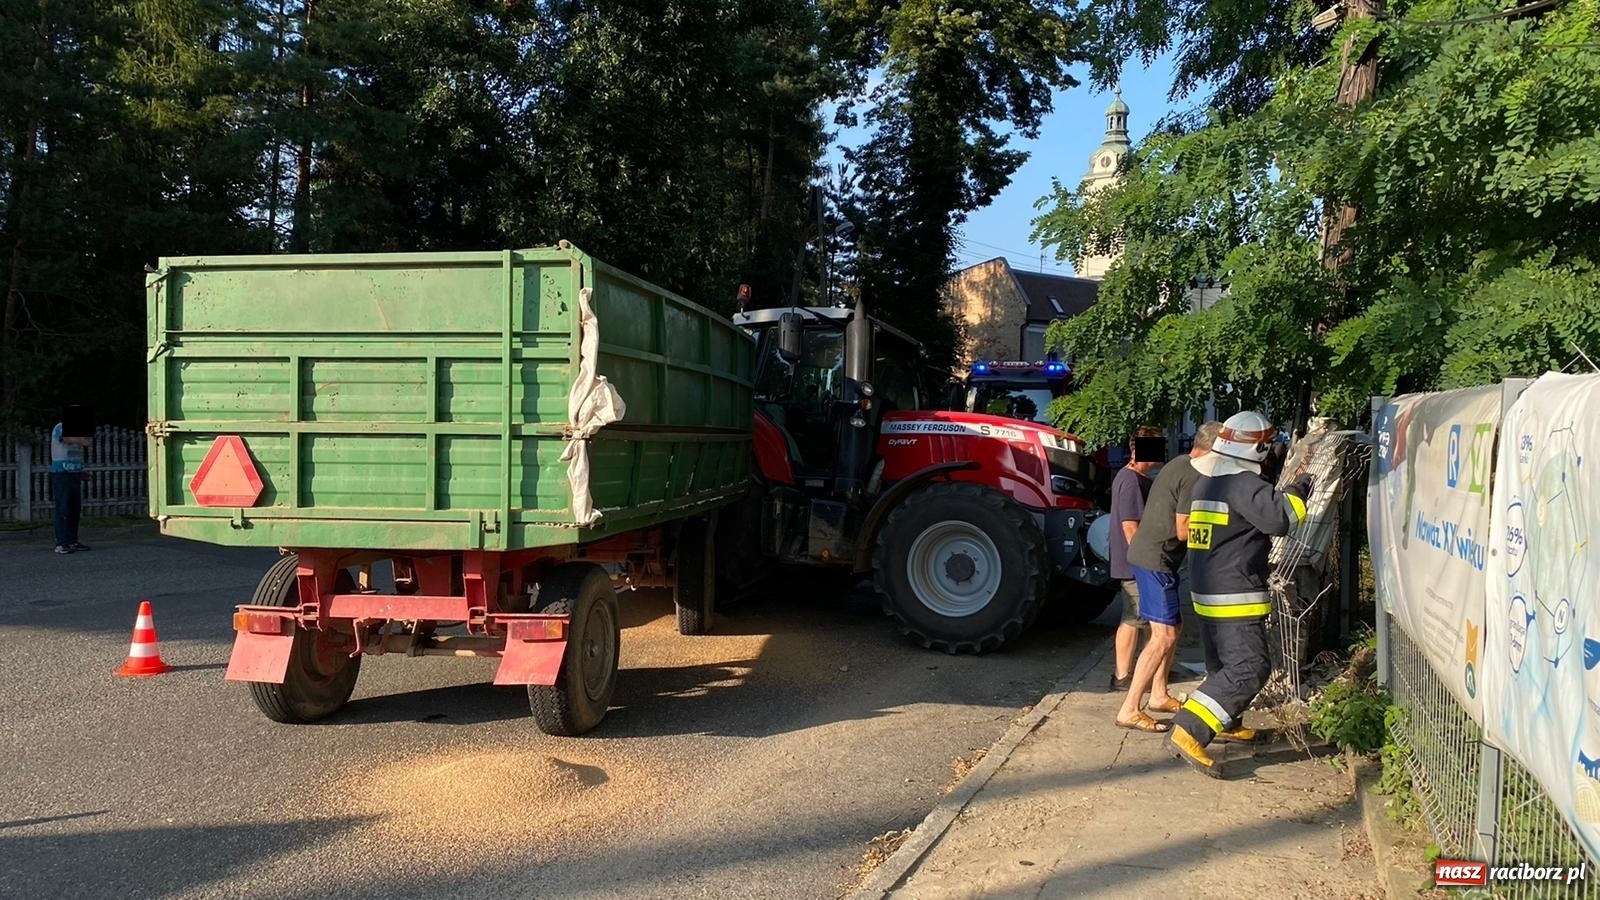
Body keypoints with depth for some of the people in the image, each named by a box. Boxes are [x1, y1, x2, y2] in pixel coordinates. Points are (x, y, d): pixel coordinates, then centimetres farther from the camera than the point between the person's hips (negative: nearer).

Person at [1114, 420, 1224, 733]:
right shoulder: (1194, 477, -17)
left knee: (1171, 628, 19)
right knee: (1164, 636, -10)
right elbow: (1183, 530, -19)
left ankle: (1159, 695, 29)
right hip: (1156, 559, -11)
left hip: (1149, 555, 11)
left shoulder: (1179, 465, 13)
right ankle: (1129, 710, -10)